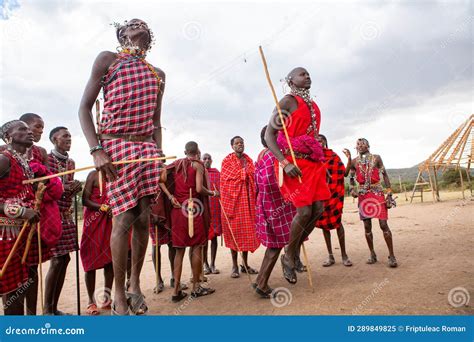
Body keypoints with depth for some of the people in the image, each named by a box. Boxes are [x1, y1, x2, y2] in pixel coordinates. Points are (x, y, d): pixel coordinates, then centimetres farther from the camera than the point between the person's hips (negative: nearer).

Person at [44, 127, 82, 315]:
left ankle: (54, 308, 18)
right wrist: (63, 187, -19)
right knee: (58, 259, -9)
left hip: (66, 215, 7)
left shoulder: (71, 162, 14)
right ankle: (47, 311, 6)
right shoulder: (45, 158, -6)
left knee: (64, 259, 7)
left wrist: (76, 188, -1)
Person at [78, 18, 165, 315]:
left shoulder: (157, 74, 20)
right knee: (124, 219, -9)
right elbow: (85, 107, 0)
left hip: (147, 147, 4)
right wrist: (96, 150, -12)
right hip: (116, 146, -4)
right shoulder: (107, 59, 7)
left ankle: (136, 285, 18)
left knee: (143, 218, 2)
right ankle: (119, 294, 6)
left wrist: (159, 155, 8)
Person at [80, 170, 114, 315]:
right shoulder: (94, 175, -4)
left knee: (110, 260, 7)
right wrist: (104, 208, -19)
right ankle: (91, 302, 14)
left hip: (110, 223, 5)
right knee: (92, 262, 3)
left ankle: (107, 299, 20)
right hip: (94, 223, -5)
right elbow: (85, 200, -10)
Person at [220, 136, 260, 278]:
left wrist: (255, 198, 5)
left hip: (247, 197, 4)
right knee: (234, 230, 0)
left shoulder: (249, 160, 13)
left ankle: (245, 265, 18)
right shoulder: (227, 160, -1)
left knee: (247, 230, 7)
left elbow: (254, 179, 14)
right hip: (232, 198, -4)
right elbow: (223, 181, -4)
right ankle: (234, 266, 9)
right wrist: (224, 202, -10)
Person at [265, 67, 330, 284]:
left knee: (318, 209, 1)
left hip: (312, 162, 8)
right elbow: (269, 136, -12)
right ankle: (289, 257, 9)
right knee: (305, 211, -13)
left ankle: (296, 250, 20)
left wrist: (322, 162, 18)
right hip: (293, 163, -8)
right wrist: (285, 163, -23)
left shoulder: (312, 105, 19)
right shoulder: (287, 101, -5)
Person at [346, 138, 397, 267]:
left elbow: (385, 175, 2)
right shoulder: (354, 161, 6)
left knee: (383, 224, -7)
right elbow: (351, 178, 12)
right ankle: (372, 254, 19)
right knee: (367, 226, 6)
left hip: (377, 193, -2)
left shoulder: (376, 158, 2)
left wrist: (389, 194, -3)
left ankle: (391, 255, 3)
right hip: (363, 195, 2)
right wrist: (352, 190, -8)